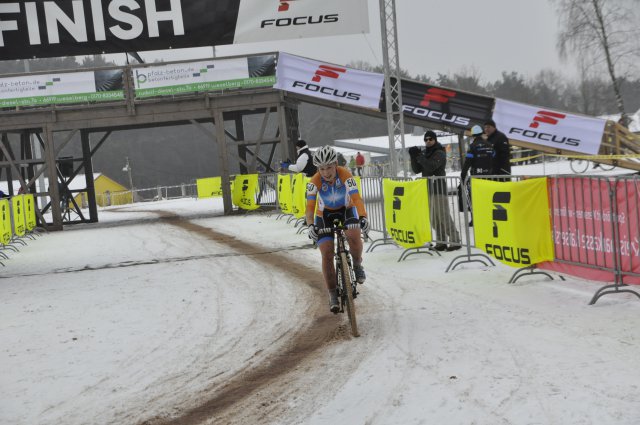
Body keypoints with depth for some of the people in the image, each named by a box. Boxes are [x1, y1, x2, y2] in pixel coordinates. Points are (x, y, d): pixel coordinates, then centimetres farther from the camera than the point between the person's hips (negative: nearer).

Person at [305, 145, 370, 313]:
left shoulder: (345, 175, -28)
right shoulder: (315, 181, -25)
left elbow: (356, 198, -35)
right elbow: (310, 206, -28)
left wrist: (363, 217, -51)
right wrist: (310, 225, -46)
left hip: (346, 210, -1)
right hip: (324, 214, 1)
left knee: (354, 236, -31)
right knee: (327, 254, -10)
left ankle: (357, 265, 0)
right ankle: (333, 294, 1)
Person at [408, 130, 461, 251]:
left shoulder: (440, 153, -7)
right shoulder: (425, 153, 16)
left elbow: (431, 166, -22)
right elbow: (417, 170, 11)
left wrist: (420, 156, -20)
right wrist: (414, 157, -3)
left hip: (439, 188, -8)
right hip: (428, 189, 8)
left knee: (443, 216, -12)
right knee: (434, 218, 7)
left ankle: (455, 241, -10)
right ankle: (441, 242, 12)